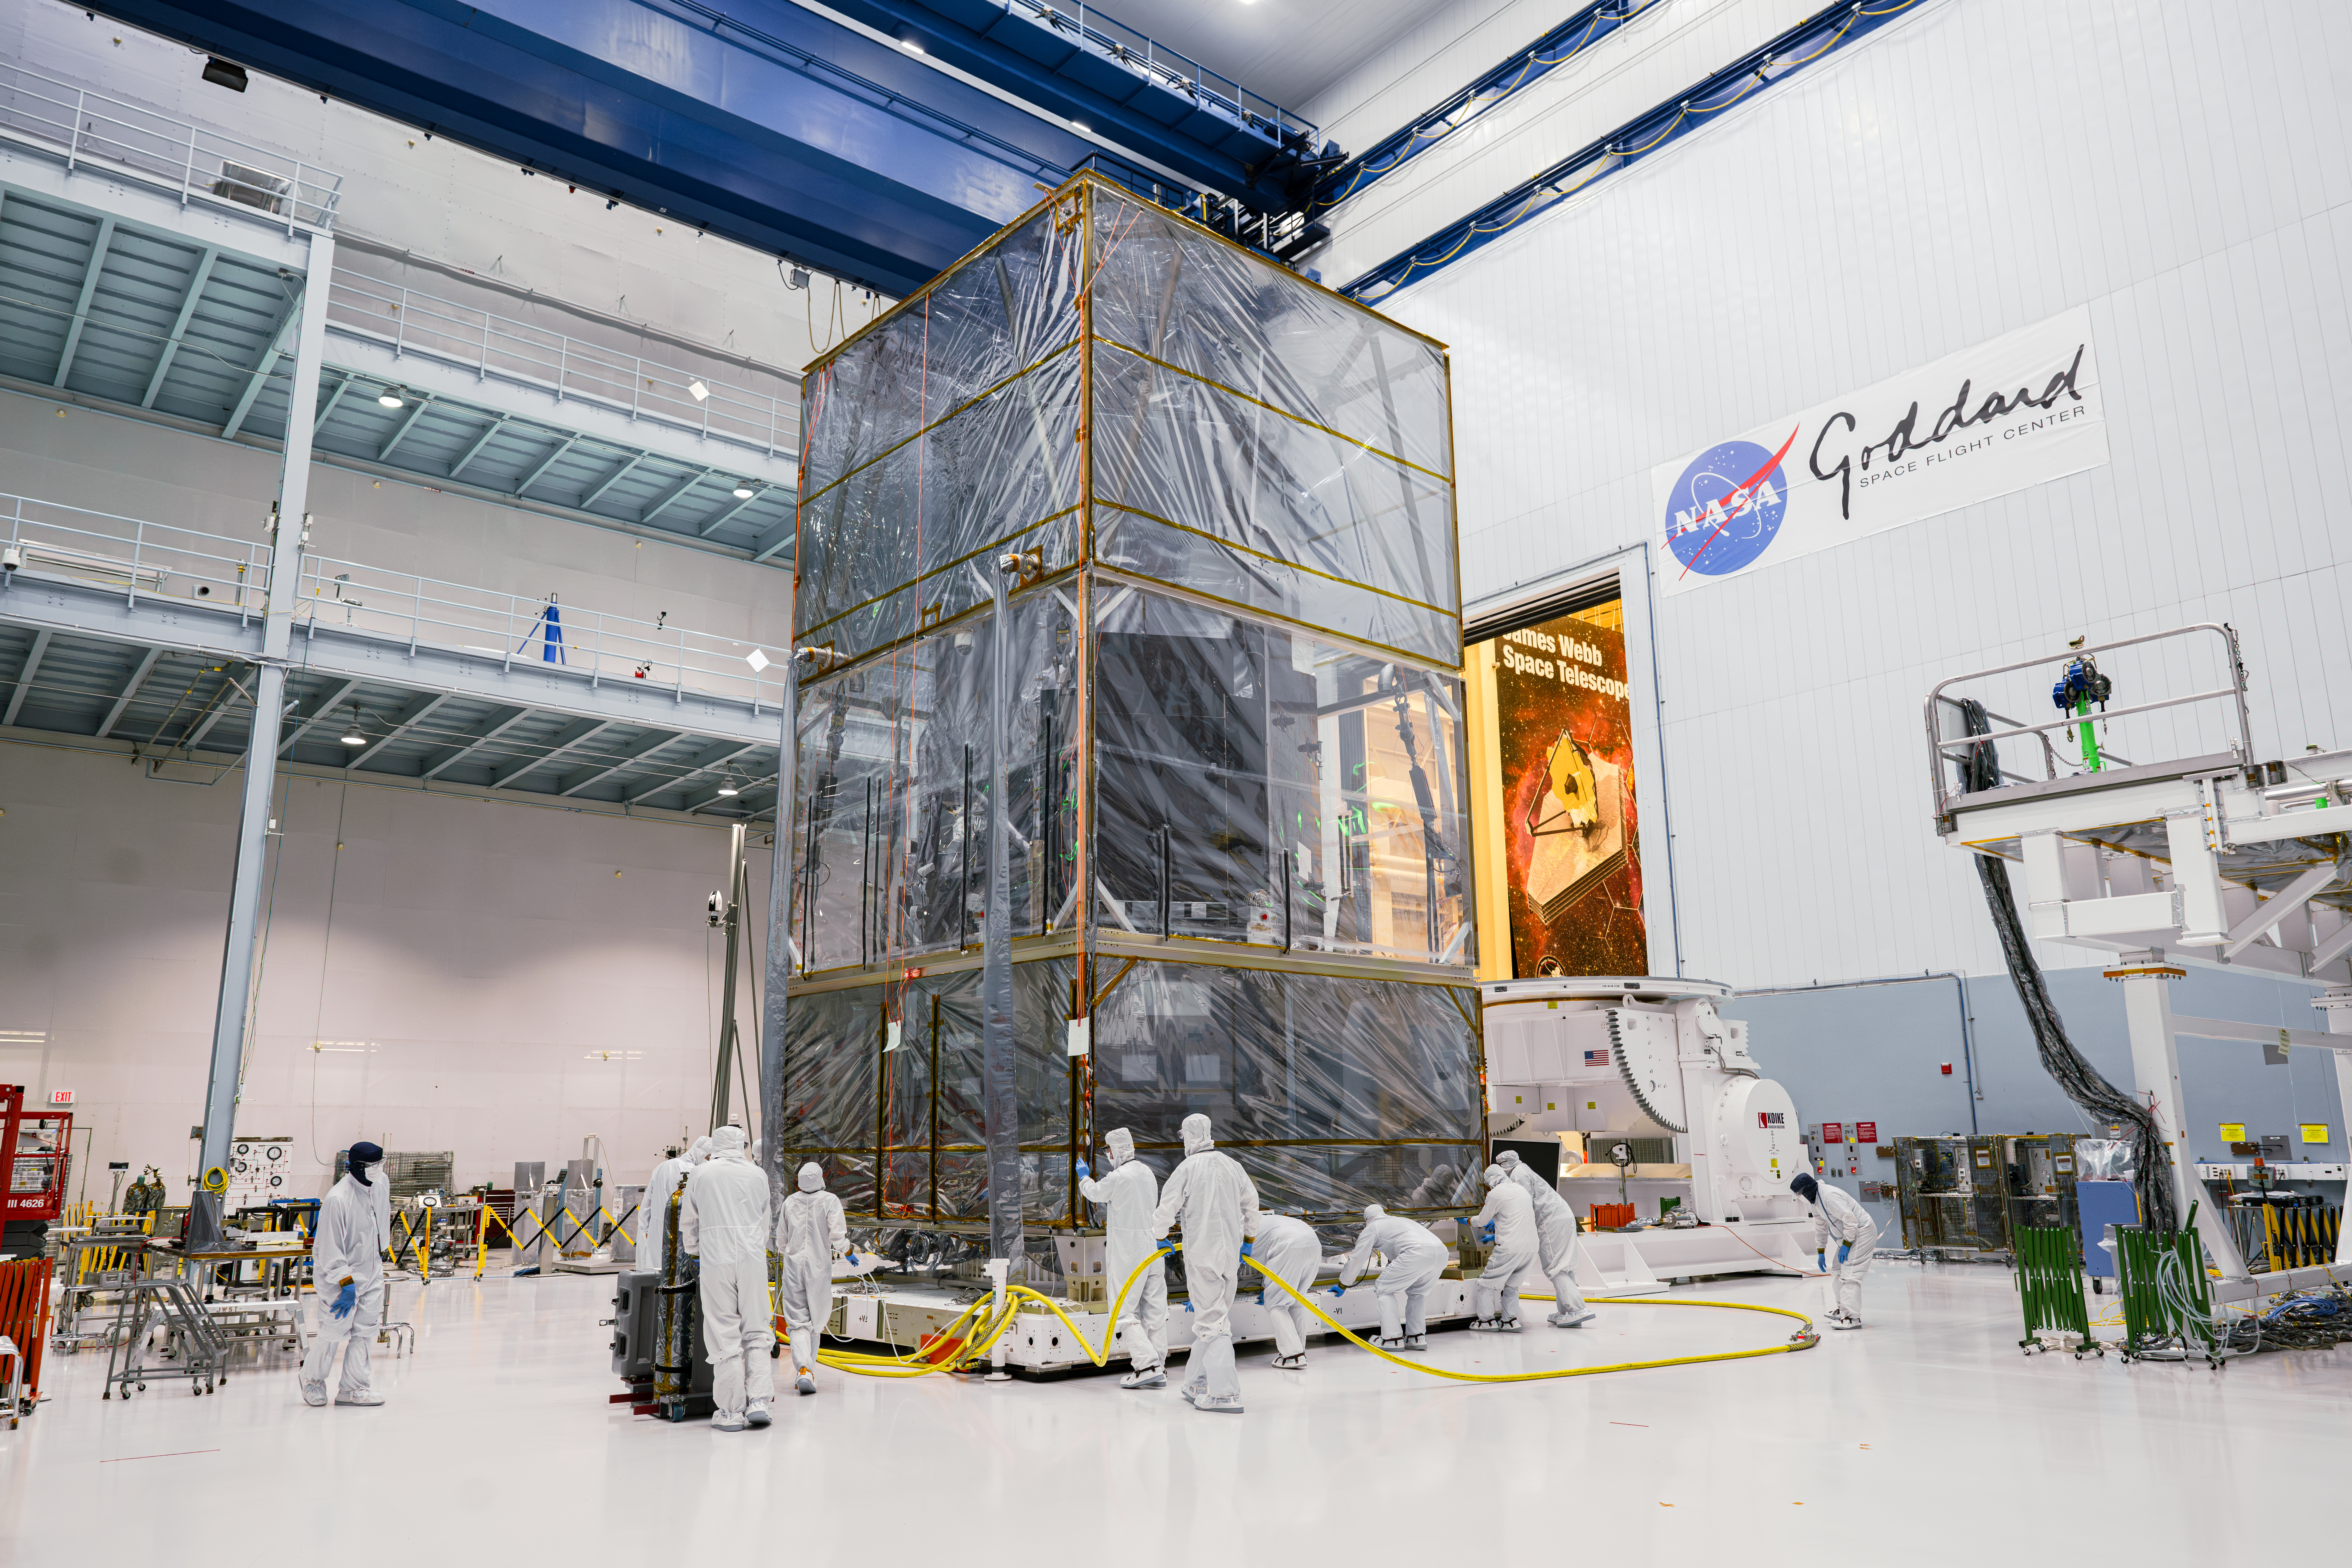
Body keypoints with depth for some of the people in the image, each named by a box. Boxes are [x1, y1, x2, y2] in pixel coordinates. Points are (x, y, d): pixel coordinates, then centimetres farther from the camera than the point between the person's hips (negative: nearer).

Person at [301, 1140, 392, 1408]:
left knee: (366, 1330, 6)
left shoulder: (382, 1184, -2)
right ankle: (313, 1378, 30)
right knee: (334, 1332, 4)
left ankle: (353, 1388, 15)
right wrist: (346, 1283, -22)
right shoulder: (337, 1199, -25)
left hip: (371, 1271, 7)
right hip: (338, 1277, -7)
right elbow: (330, 1249, -22)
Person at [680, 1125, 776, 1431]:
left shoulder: (701, 1174, 4)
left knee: (724, 1337, 2)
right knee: (756, 1332, 10)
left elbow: (688, 1223, 14)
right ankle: (758, 1401, 1)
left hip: (716, 1260, -1)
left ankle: (731, 1412, 5)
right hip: (754, 1260, 2)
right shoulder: (758, 1175, 8)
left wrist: (692, 1251, 31)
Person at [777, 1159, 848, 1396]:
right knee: (815, 1320, 14)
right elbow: (838, 1236, -12)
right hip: (820, 1267, -1)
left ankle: (803, 1369, -19)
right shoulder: (830, 1201, -7)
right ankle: (809, 1369, 19)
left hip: (793, 1265, 2)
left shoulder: (790, 1202, 3)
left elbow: (782, 1239, 13)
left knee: (798, 1322, 0)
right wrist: (848, 1254, 8)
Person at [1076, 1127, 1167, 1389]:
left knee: (1126, 1309, -3)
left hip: (1128, 1254, -7)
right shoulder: (1148, 1173, 9)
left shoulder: (1117, 1178, -15)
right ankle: (1159, 1369, 11)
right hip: (1154, 1249, 7)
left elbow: (1094, 1193, 4)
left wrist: (1084, 1176, 25)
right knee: (1154, 1310, 8)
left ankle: (1147, 1365, -13)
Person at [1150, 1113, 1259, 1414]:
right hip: (1231, 1251, 6)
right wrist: (1245, 1234, 35)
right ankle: (1200, 1385, 25)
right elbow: (1251, 1201, 18)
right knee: (1211, 1315, 17)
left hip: (1202, 1251, -6)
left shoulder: (1188, 1168, -10)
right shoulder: (1231, 1165, 6)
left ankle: (1226, 1394, -10)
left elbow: (1167, 1207, -8)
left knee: (1212, 1320, -5)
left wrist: (1159, 1234, 13)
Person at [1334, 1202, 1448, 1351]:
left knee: (1384, 1289, 8)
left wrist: (1343, 1285, 33)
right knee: (1417, 1292, 28)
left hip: (1417, 1254, -7)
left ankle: (1393, 1339, 4)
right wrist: (1388, 1270, 71)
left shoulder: (1371, 1229, 19)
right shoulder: (1401, 1221, 40)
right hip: (1441, 1251, 7)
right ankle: (1417, 1337, 20)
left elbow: (1357, 1259, 20)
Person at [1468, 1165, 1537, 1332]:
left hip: (1510, 1247, -7)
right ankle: (1510, 1321, 14)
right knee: (1512, 1283, 19)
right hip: (1531, 1247, 7)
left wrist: (1471, 1221, 28)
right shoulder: (1522, 1190, 19)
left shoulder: (1496, 1194, -4)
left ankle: (1487, 1321, 7)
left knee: (1488, 1281, 5)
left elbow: (1482, 1221, 6)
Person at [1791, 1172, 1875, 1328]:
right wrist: (1821, 1252, 22)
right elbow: (1821, 1228, 21)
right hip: (1849, 1236, 11)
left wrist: (1846, 1245, -22)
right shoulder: (1816, 1201, 11)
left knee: (1850, 1274, -16)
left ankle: (1852, 1317, -19)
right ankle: (1843, 1309, 33)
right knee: (1839, 1270, 19)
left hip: (1862, 1232, -11)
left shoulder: (1829, 1196, -23)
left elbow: (1850, 1220, -26)